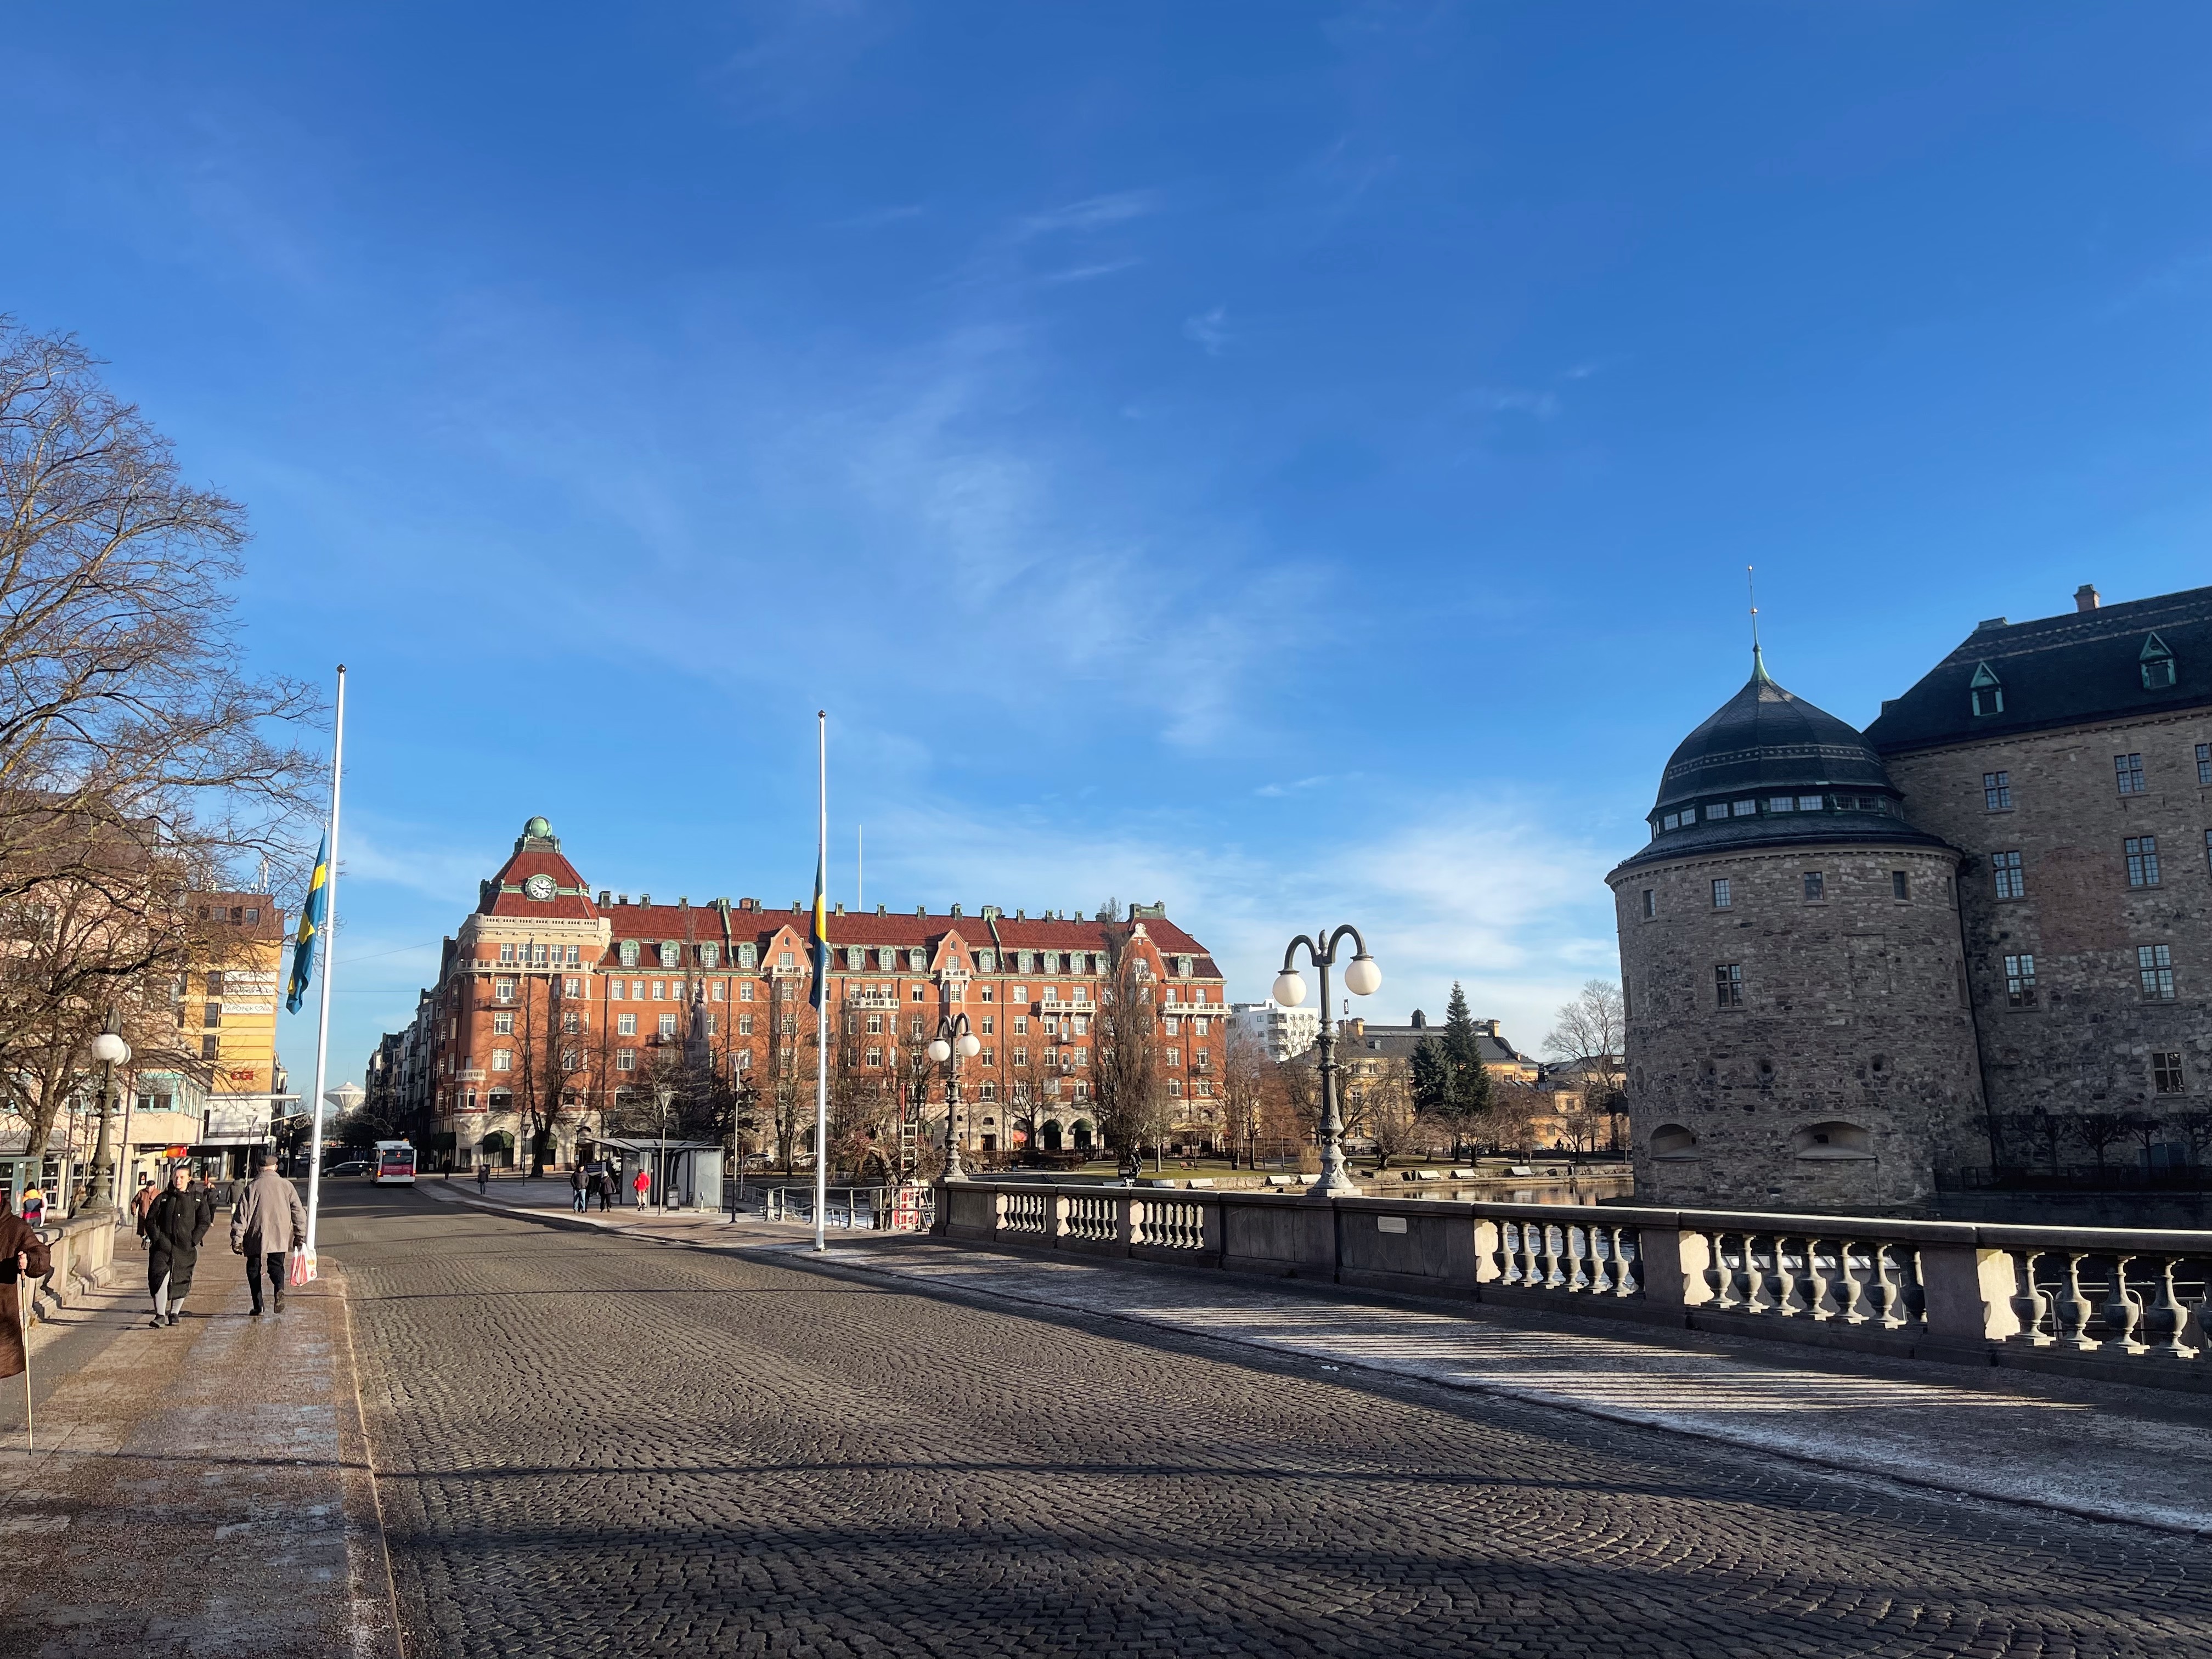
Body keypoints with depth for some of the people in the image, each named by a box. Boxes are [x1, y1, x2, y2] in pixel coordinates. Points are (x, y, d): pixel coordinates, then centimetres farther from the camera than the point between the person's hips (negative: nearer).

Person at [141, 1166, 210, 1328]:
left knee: (181, 1282, 5)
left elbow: (204, 1223, 4)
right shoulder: (163, 1198, 7)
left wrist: (193, 1241, -7)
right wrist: (157, 1238, -4)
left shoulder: (197, 1199, 5)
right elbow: (150, 1220, 9)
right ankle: (160, 1315, -11)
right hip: (163, 1247, 0)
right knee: (160, 1277, -16)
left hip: (185, 1249, 0)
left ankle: (174, 1314, 22)